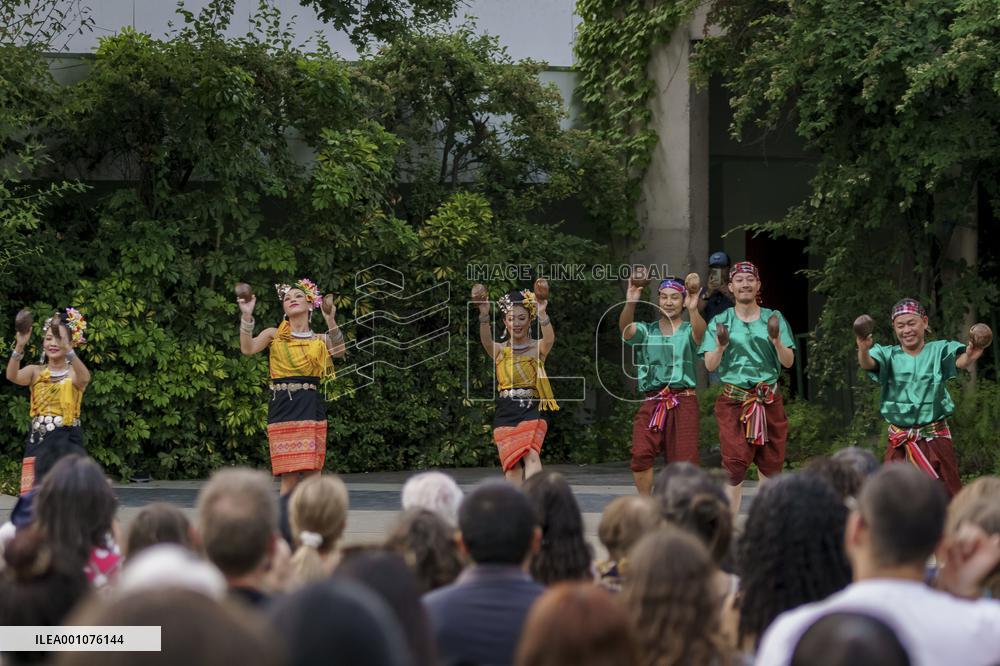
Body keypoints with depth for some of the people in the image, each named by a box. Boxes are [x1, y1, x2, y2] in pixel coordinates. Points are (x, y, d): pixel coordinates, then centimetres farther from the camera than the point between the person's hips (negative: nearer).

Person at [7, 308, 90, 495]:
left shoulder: (74, 374, 0)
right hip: (38, 441, 2)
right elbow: (12, 376, -15)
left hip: (67, 442, -2)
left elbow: (85, 378, -26)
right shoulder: (36, 372, 7)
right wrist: (20, 346, -33)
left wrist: (67, 348, -42)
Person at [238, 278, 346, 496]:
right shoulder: (274, 335, 8)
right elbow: (248, 348, -8)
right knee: (289, 476, -6)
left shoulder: (320, 340, 12)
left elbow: (339, 352, -9)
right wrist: (247, 316, -22)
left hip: (312, 408, 2)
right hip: (283, 407, -2)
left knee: (313, 475, -2)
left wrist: (330, 321, -23)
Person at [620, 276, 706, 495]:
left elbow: (699, 333, -16)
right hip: (652, 401, 0)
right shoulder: (646, 331, 12)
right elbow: (626, 328, -10)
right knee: (640, 454, -18)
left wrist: (693, 310, -37)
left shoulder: (688, 331, 8)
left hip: (684, 403, 0)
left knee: (684, 461, -1)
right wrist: (630, 304, -29)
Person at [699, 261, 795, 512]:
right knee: (735, 463, -11)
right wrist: (721, 347, -19)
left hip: (769, 401, 2)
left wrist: (777, 341, -16)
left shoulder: (773, 319, 9)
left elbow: (788, 362, 3)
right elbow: (710, 365, 1)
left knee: (770, 464, 3)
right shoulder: (721, 321, 7)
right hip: (734, 401, -2)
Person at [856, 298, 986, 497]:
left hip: (935, 437, -1)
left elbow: (959, 362, -23)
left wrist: (968, 358, -49)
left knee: (947, 496, 4)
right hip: (899, 441, 1)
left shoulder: (938, 351, -3)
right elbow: (868, 363, -19)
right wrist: (863, 351, -44)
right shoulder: (889, 355, 1)